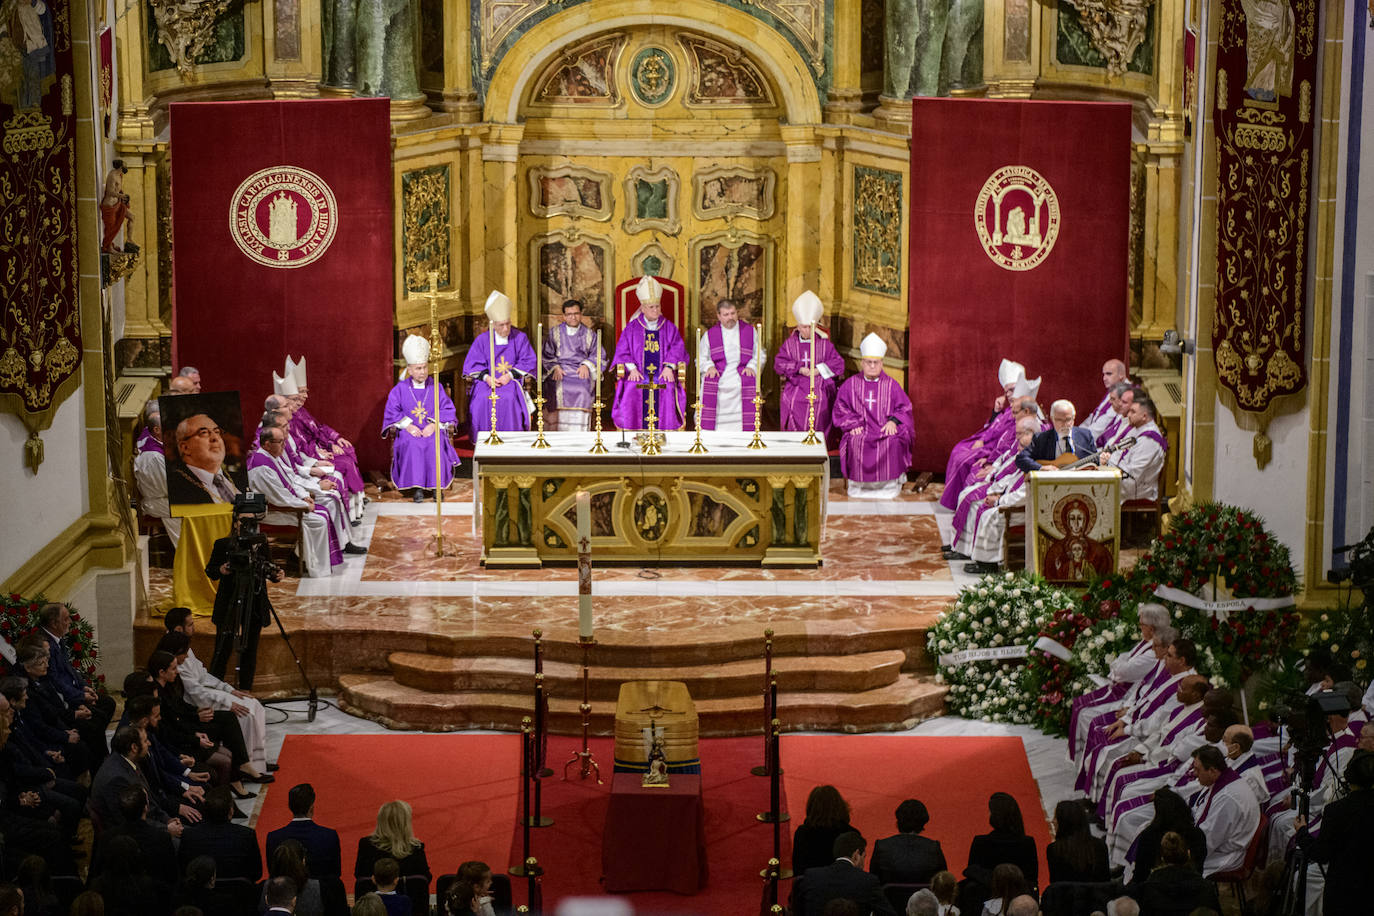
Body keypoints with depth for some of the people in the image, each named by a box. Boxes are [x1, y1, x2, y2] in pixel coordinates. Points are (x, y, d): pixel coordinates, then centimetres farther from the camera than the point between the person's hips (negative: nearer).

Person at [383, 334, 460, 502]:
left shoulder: (436, 388, 10)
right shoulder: (400, 389, 8)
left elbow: (447, 410, 3)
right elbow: (392, 412, 1)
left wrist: (435, 425, -14)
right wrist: (407, 425, -14)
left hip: (433, 430, 0)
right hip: (409, 431, 0)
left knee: (436, 443, -34)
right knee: (412, 444, -34)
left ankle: (437, 485, -28)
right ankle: (416, 487, -32)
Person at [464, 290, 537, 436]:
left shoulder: (520, 337, 6)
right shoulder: (482, 340, 6)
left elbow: (528, 362, 1)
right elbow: (471, 364, 5)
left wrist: (510, 375, -14)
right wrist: (486, 377, -15)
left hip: (512, 381, -1)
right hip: (487, 381, 1)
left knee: (509, 398, -34)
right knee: (482, 400, -31)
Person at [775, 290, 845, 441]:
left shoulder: (825, 344, 6)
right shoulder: (790, 343, 8)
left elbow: (839, 364, 1)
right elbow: (779, 364, -1)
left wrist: (819, 370, -11)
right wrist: (799, 368, -14)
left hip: (819, 393, 0)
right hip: (795, 393, 0)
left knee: (818, 432, -7)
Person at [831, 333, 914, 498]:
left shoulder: (891, 385, 11)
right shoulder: (850, 384, 11)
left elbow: (904, 408, 9)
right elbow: (840, 409, 8)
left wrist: (893, 421, -11)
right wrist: (852, 424, -9)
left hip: (885, 429, 0)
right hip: (860, 431, 0)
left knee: (893, 443, -33)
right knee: (856, 443, -34)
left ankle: (890, 483, -17)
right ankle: (858, 484, -19)